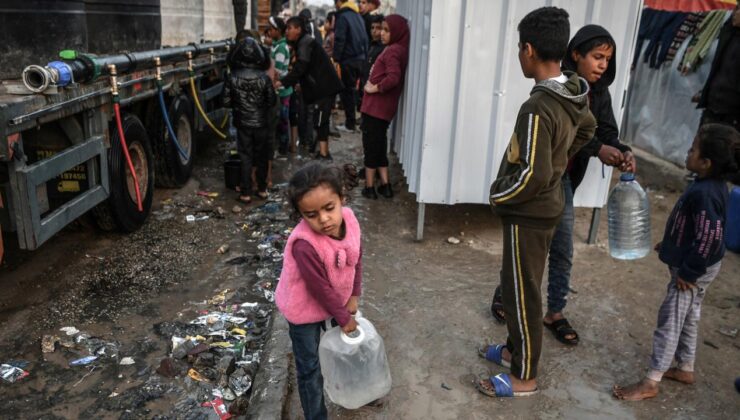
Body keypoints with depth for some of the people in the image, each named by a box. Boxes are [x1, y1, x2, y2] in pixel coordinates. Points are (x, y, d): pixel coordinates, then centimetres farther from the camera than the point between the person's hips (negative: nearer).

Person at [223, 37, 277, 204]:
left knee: (246, 157, 8)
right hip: (261, 123, 0)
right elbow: (272, 101, -6)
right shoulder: (264, 77, -13)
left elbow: (226, 102, -5)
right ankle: (262, 189, 23)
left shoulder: (232, 77, -11)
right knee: (261, 157, 14)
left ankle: (246, 193, 9)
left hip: (242, 123, 0)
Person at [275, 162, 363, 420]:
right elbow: (321, 291, -28)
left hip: (336, 300, 6)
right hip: (305, 310, -6)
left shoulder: (349, 218, -22)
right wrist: (344, 318, -14)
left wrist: (353, 297, -4)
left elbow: (356, 258, -4)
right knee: (310, 369, 11)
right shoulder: (304, 246, -40)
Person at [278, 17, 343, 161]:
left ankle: (323, 154, -9)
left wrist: (282, 82, -25)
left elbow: (300, 68, -24)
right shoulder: (302, 43, 17)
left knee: (320, 122, -11)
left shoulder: (306, 43, -14)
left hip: (325, 88, -10)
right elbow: (300, 68, 21)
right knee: (321, 121, 14)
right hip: (322, 87, 10)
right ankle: (324, 152, 21)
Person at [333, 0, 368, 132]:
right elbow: (365, 38, 12)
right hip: (361, 59, 7)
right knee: (353, 89, 17)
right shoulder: (358, 16, 13)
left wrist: (336, 58, -12)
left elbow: (339, 40, -17)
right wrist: (364, 56, 12)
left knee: (348, 91, -1)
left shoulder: (342, 17, -11)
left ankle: (350, 123, 2)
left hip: (348, 61, -7)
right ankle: (352, 119, 25)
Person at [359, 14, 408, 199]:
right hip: (384, 107, 9)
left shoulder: (393, 51, -16)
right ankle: (385, 185, 19)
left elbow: (393, 78, -30)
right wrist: (375, 85, 7)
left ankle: (369, 187, 8)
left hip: (376, 106, -9)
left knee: (371, 145, 0)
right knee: (379, 145, 15)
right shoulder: (399, 49, 15)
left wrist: (374, 88, -17)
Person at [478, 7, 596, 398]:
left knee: (521, 292, 5)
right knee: (518, 285, 23)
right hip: (547, 206, 9)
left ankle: (524, 377, 22)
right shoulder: (574, 95, 0)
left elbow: (532, 176, -29)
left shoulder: (538, 108, -29)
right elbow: (587, 129, 21)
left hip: (528, 214, -9)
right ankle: (515, 349, 41)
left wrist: (498, 194, -12)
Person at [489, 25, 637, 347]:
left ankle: (555, 314, 25)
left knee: (563, 252, 10)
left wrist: (623, 153, -23)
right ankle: (503, 293, 32)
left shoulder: (599, 94, 4)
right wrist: (598, 149, -36)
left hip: (564, 180, 6)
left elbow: (608, 134, -3)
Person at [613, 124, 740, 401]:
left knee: (670, 320, -3)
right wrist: (670, 245, 22)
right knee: (688, 318, 21)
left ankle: (650, 383, 6)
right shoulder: (712, 186, 3)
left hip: (693, 270, -10)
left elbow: (710, 238, -30)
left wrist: (688, 272, -22)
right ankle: (685, 369, 37)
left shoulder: (704, 193, -28)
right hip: (698, 266, 10)